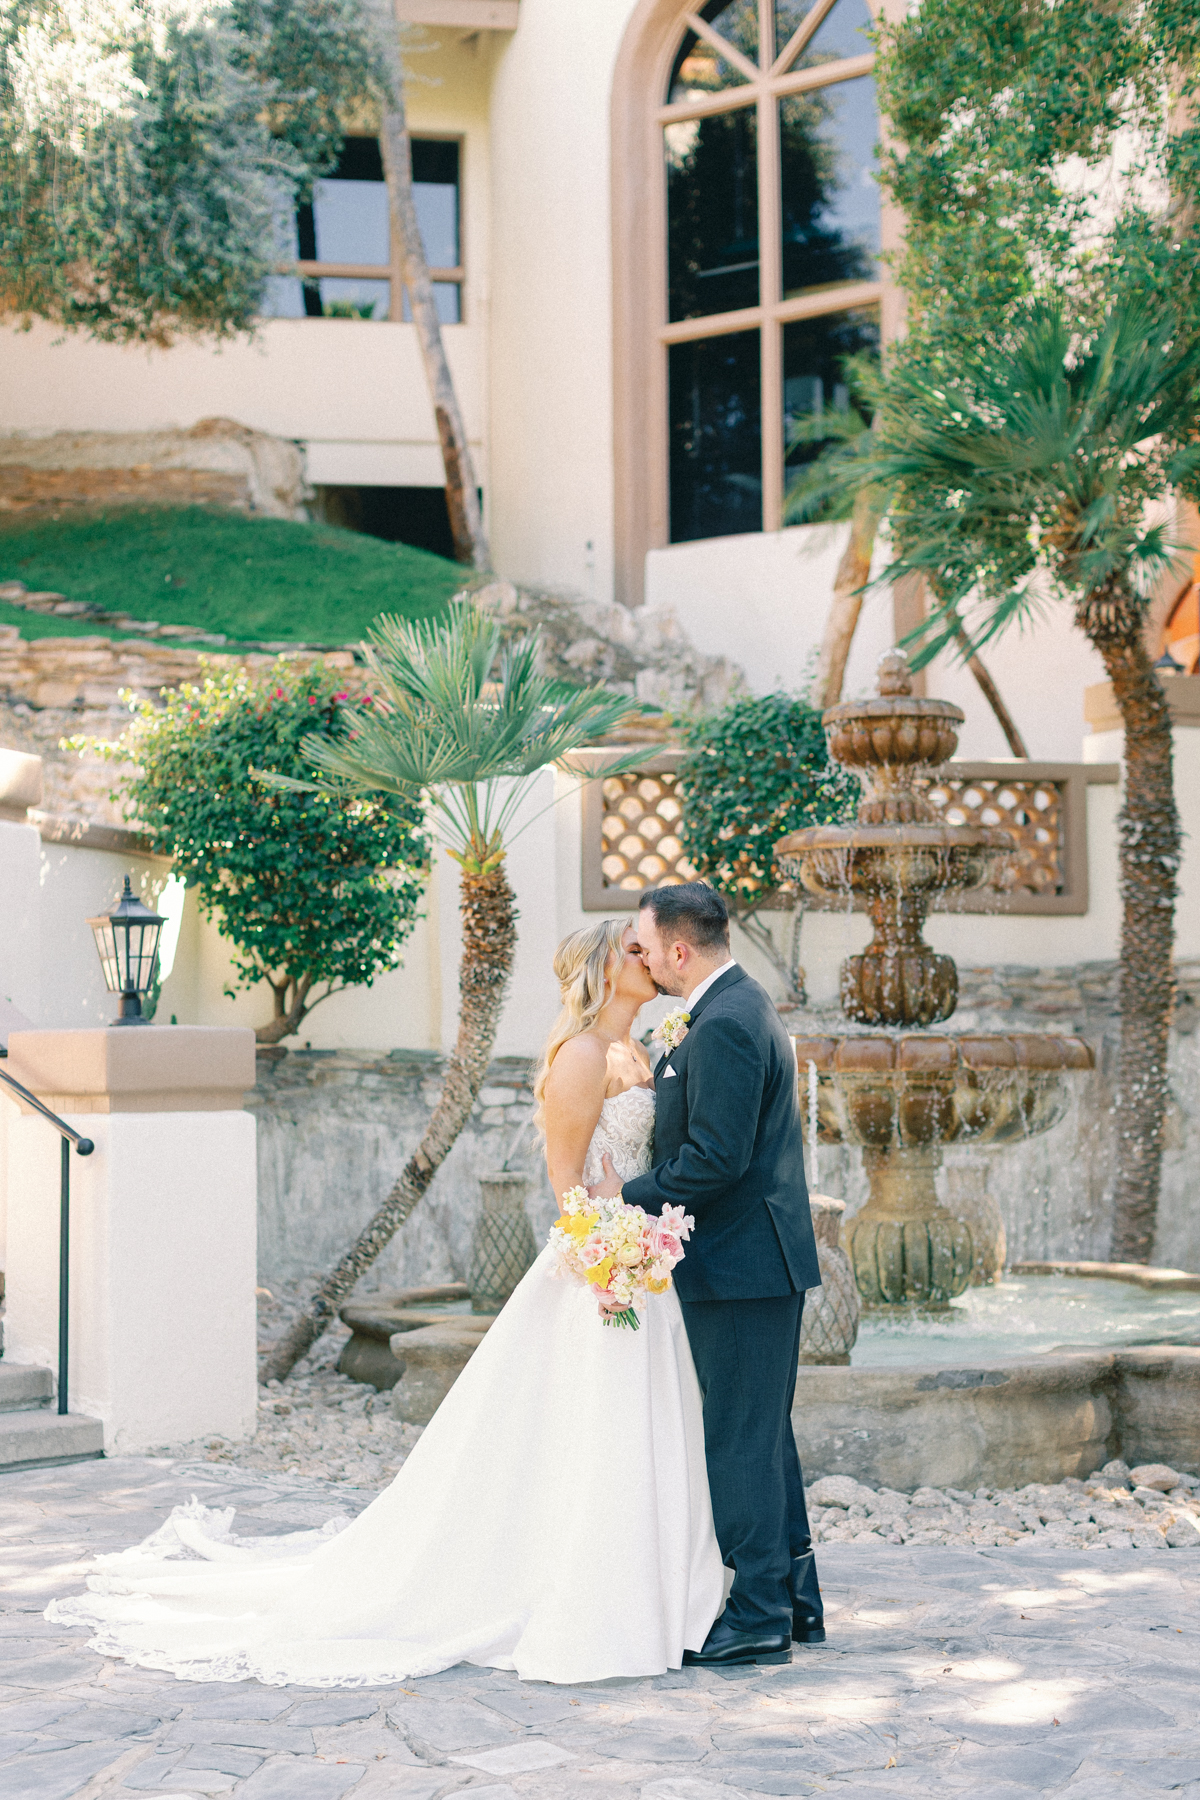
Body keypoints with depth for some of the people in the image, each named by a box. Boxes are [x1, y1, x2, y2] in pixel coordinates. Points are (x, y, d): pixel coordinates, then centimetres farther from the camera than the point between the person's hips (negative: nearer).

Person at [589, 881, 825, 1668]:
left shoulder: (724, 1025, -19)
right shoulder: (743, 1005, 14)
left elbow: (717, 1158, -24)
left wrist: (630, 1197, -14)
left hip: (741, 1265, -11)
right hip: (767, 1258, 11)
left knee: (741, 1441, -3)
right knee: (766, 1433, 16)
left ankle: (759, 1616, 3)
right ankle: (796, 1597, 24)